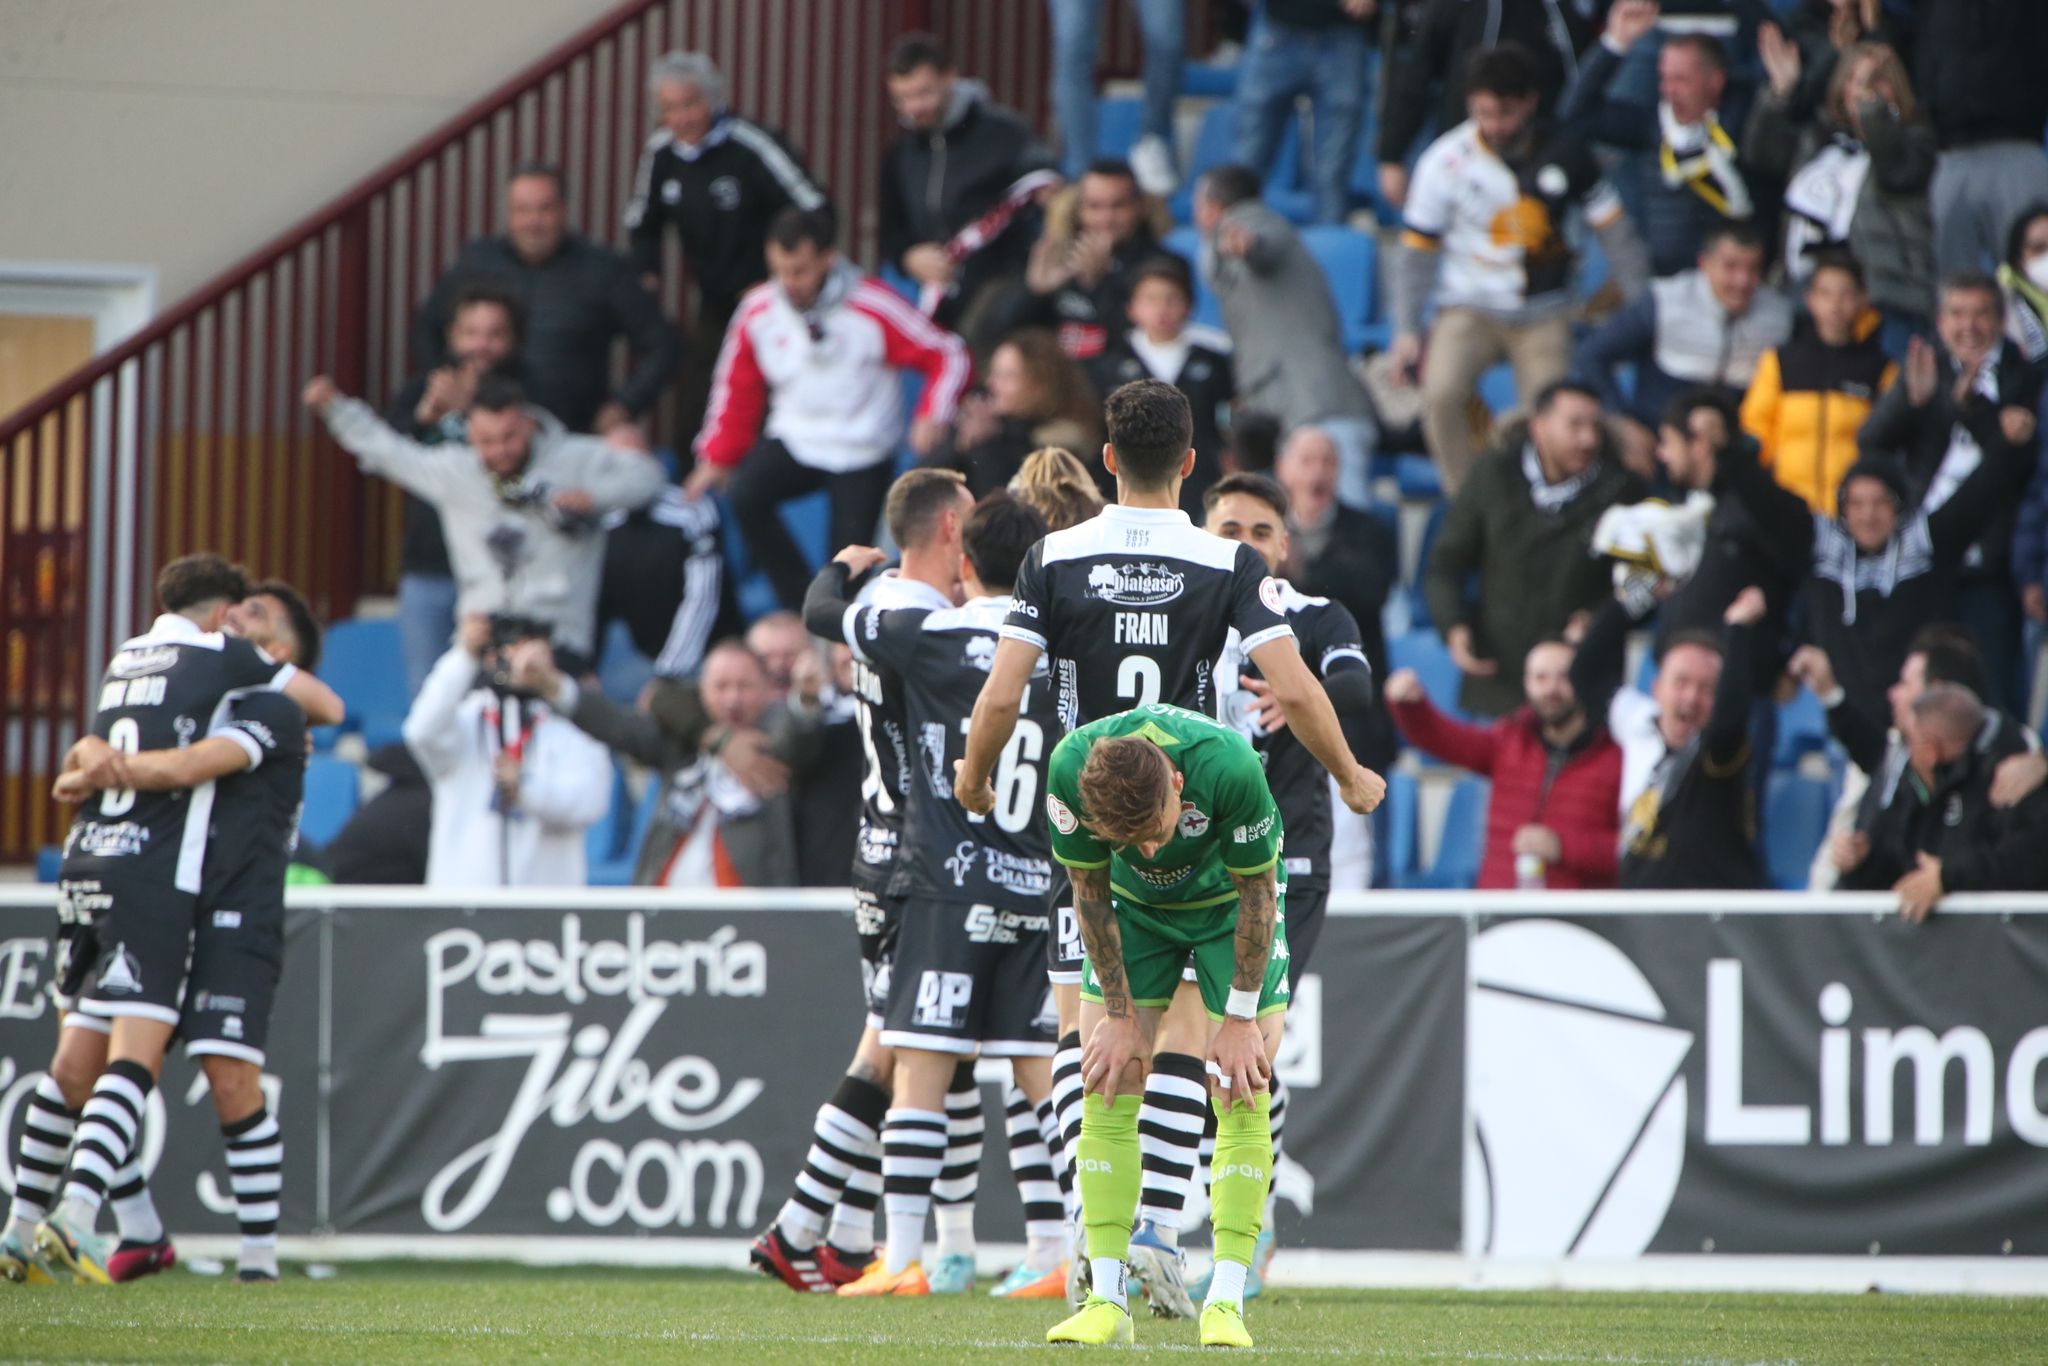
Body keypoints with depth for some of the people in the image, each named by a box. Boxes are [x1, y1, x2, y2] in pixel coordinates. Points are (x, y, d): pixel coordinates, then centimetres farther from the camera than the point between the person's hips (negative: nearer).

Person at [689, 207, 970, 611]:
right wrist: (717, 457, 9)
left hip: (862, 452, -3)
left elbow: (947, 356, -11)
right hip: (794, 440, 3)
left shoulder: (872, 305, -15)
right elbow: (736, 388, 9)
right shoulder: (759, 309, -4)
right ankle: (803, 606, -15)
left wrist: (931, 417, -25)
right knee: (744, 495, -24)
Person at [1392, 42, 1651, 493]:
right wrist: (1406, 330, -4)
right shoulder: (1445, 161, -7)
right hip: (1470, 308, -1)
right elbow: (1418, 252, 0)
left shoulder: (1564, 154, -5)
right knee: (1440, 396, -26)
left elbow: (1613, 231, 4)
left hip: (1543, 316, 1)